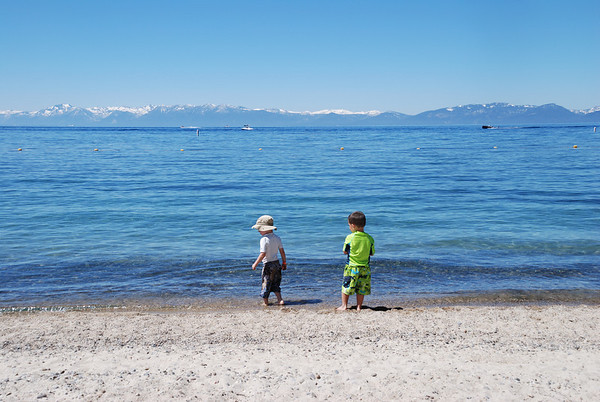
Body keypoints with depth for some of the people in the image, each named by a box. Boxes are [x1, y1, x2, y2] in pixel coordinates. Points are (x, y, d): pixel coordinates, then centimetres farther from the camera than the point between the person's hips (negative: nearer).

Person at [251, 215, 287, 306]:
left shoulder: (264, 239, -16)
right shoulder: (277, 238, 4)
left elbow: (263, 254, -21)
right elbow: (282, 251, 7)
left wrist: (255, 264, -12)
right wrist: (284, 263, 16)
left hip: (268, 265, -7)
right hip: (276, 263, 7)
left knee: (266, 284, 6)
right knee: (275, 283, 17)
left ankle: (266, 302, 15)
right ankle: (280, 300, 8)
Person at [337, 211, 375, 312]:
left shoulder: (350, 237, -12)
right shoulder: (370, 239, -5)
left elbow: (345, 251, -2)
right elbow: (372, 253, 4)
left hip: (351, 267, -2)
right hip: (365, 268, 2)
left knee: (346, 286, 10)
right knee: (361, 288, 12)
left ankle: (344, 305, 14)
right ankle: (359, 306, 15)